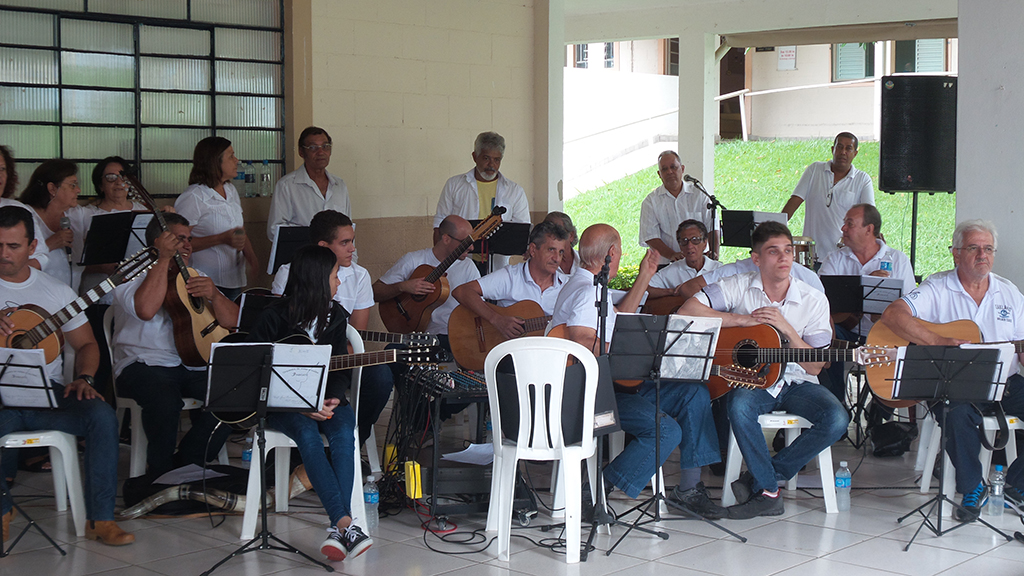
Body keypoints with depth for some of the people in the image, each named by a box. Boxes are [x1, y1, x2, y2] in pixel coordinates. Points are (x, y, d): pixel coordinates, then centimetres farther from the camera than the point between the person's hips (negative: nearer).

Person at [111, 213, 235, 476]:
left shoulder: (195, 277, 22)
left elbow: (232, 321, 12)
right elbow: (146, 309, -21)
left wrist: (214, 294, -8)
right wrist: (164, 258, -17)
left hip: (193, 365, 5)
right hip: (144, 365, -5)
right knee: (165, 400, -37)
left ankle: (185, 465, -9)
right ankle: (163, 473, -10)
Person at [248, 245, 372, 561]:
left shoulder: (335, 315, 9)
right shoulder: (275, 316, -6)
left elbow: (339, 368, 8)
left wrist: (334, 398, -15)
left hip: (323, 400, 4)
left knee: (343, 429, -29)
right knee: (307, 432, -34)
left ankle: (337, 530, -39)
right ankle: (346, 524, -43)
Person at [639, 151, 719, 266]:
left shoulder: (699, 194, 12)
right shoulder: (651, 201, 7)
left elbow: (712, 228, 8)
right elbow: (650, 237, -3)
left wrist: (714, 253, -10)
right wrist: (671, 255, -18)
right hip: (664, 265, -1)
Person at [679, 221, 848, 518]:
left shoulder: (814, 300, 0)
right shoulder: (738, 287, -3)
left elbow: (815, 366, -3)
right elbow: (687, 311, -16)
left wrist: (786, 328, -16)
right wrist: (742, 319, -18)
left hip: (796, 383, 2)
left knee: (837, 419, -25)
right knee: (739, 406, -37)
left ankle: (760, 478, -13)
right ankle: (769, 492, -21)